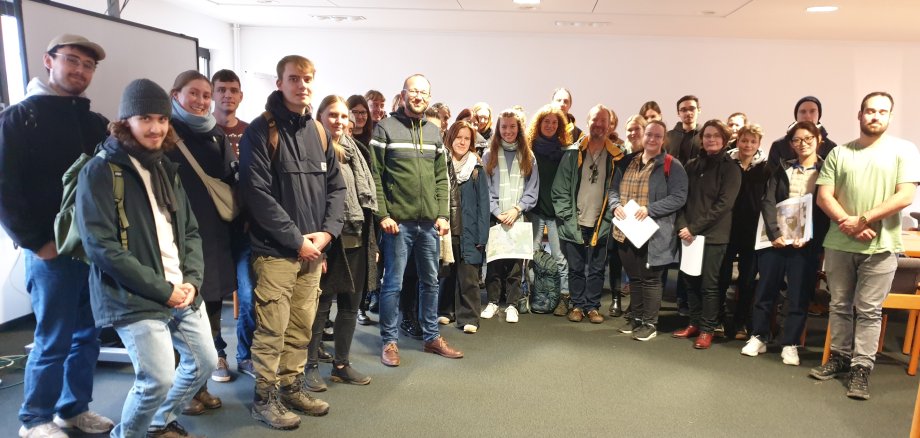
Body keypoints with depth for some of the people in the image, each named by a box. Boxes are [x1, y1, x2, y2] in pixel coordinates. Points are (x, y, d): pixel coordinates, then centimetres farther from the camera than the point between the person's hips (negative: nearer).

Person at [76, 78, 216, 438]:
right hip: (134, 299, -7)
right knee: (158, 378, -12)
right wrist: (162, 289, -16)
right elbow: (100, 246, -17)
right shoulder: (100, 171, -9)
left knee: (205, 361, 13)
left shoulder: (166, 169, 12)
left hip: (183, 293, 7)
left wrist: (192, 280, -5)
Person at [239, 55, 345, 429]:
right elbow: (257, 193, -15)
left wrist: (327, 231, -4)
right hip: (276, 249, -6)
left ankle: (291, 387, 30)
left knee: (301, 328, 14)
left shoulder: (319, 132, 12)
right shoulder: (261, 131, -7)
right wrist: (295, 239, -16)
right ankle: (264, 397, 18)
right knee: (272, 329, 1)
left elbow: (335, 186, 12)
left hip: (313, 249, 6)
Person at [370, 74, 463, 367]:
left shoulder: (434, 132, 13)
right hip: (398, 221, -5)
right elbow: (374, 175, -6)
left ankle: (431, 337, 26)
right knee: (393, 283, 2)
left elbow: (441, 177, 13)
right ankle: (389, 341, 16)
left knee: (431, 281, 13)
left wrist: (442, 214, 4)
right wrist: (382, 215, -12)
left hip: (429, 222, 5)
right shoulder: (385, 128, -2)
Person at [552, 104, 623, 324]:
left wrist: (609, 218, -4)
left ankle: (593, 307, 23)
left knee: (596, 269, 9)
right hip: (574, 224, 0)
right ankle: (577, 305, 23)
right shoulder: (573, 153, -1)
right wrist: (566, 216, -6)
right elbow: (560, 188, -1)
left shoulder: (615, 157, 1)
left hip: (600, 225, 1)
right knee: (576, 268, 9)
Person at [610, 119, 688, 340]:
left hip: (653, 233, -5)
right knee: (634, 277, 16)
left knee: (650, 278, 2)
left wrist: (650, 209, -21)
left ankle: (650, 323, 14)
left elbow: (679, 197, -12)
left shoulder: (671, 165, -5)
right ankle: (635, 317, 30)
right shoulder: (628, 162, 12)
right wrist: (615, 205, -7)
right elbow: (614, 189, 15)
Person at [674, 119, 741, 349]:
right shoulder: (692, 165, 11)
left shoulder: (730, 168, -2)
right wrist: (682, 225, -9)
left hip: (714, 235, -4)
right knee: (690, 280, 8)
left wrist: (694, 228, -14)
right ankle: (694, 323, 23)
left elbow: (723, 204, -10)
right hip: (689, 233, 4)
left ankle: (707, 329, 13)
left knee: (709, 284, 0)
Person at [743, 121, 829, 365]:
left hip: (806, 243, -2)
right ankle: (759, 337, 18)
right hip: (775, 239, 2)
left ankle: (790, 344, 13)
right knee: (766, 289, 5)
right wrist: (775, 233, -12)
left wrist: (809, 238, -14)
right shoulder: (782, 170, 12)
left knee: (799, 294, 1)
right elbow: (768, 202, 2)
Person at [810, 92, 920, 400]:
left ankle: (861, 368, 9)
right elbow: (824, 196, 1)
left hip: (880, 246, -2)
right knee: (839, 305, 11)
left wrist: (864, 220, -15)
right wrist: (847, 222, -14)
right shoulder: (839, 153, 7)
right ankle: (839, 357, 24)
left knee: (869, 310, 2)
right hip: (839, 243, 2)